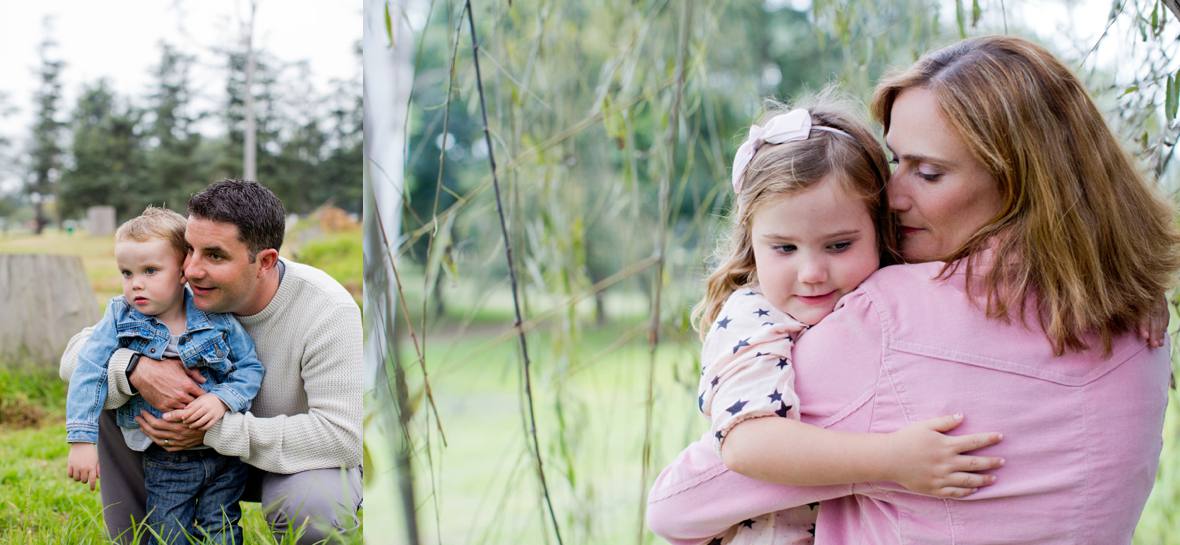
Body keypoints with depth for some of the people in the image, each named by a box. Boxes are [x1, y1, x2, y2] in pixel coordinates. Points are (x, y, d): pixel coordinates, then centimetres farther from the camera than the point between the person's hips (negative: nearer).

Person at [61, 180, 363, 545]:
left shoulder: (326, 311, -28)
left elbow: (343, 435, -36)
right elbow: (76, 356, -12)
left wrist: (214, 429, -36)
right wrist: (137, 370, -36)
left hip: (304, 460, -4)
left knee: (312, 505, -39)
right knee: (105, 393, -13)